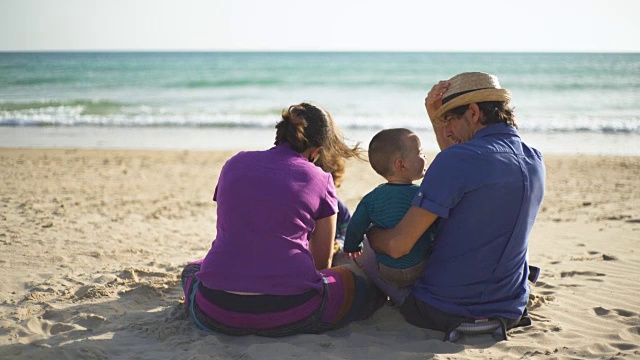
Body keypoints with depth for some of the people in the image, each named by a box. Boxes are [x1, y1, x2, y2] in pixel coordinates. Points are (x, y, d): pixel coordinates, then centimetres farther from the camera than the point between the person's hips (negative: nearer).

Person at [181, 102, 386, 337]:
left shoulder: (235, 164, 12)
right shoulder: (319, 180, 2)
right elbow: (322, 261, 12)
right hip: (289, 313, -3)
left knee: (192, 269, 38)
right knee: (368, 285, 19)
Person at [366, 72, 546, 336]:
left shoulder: (459, 158, -22)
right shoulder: (535, 162, 0)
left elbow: (397, 246, -21)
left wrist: (370, 233, 1)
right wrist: (436, 119, 10)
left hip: (442, 313, -7)